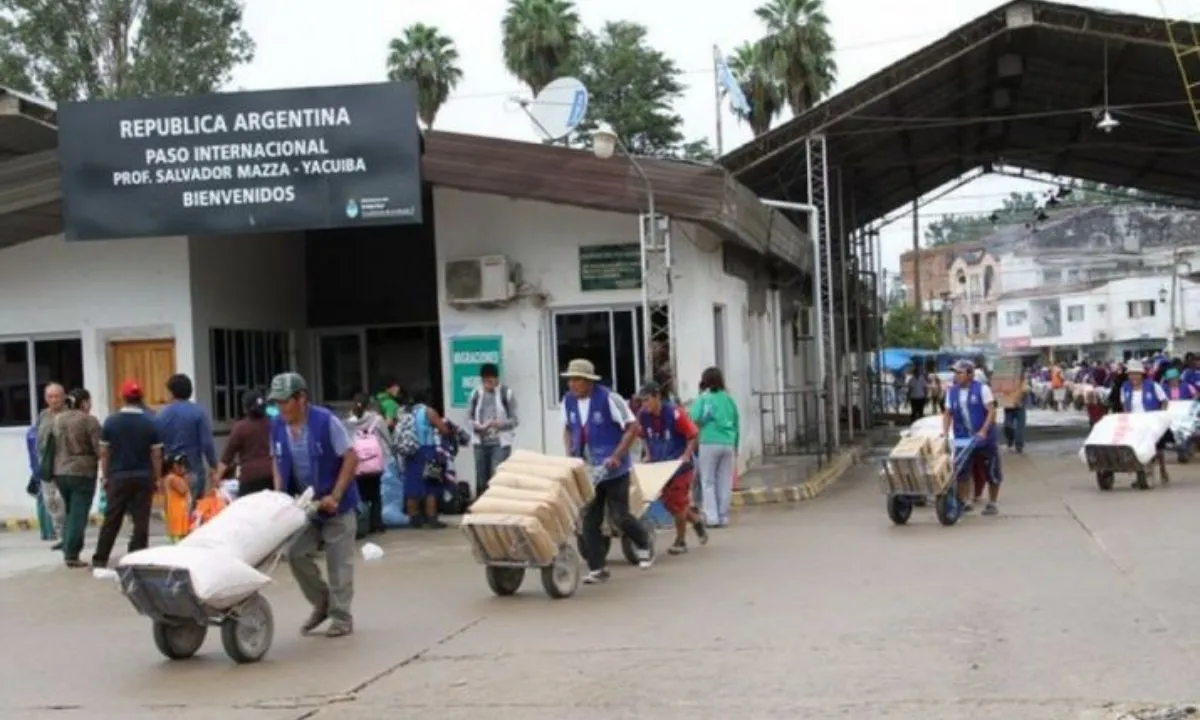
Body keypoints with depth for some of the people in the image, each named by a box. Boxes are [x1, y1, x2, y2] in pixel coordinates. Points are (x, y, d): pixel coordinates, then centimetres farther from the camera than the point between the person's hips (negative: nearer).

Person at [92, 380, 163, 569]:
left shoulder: (111, 422, -2)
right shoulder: (150, 424, -4)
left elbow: (104, 453, 1)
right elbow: (156, 455, -2)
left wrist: (105, 476, 11)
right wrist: (156, 479, 6)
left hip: (118, 477, 1)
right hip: (143, 477, -1)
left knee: (111, 520, 9)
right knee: (141, 521, 2)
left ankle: (100, 559, 11)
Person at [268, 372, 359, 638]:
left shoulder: (326, 421, -19)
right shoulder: (277, 426, -3)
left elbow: (351, 458, -17)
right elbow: (278, 462, 10)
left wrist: (335, 496, -21)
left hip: (337, 505, -5)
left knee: (338, 562, -1)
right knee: (297, 554, 1)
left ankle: (341, 617, 9)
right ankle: (322, 604, 20)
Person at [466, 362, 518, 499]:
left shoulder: (506, 393, -2)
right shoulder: (475, 394, 5)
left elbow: (514, 420, -2)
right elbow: (469, 418, 8)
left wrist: (497, 424, -20)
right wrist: (477, 426, -14)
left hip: (500, 443, -3)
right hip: (480, 443, 3)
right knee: (481, 481, 8)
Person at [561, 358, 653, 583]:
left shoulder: (608, 398, -16)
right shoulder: (568, 401, 1)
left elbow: (632, 427, -12)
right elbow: (567, 429, 17)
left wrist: (616, 456, -18)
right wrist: (570, 455, 1)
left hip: (613, 468, -5)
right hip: (587, 470, 5)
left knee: (618, 515, -2)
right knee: (589, 519, 1)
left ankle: (644, 545, 28)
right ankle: (597, 568, 9)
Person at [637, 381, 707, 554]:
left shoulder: (675, 413, -22)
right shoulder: (643, 415, -8)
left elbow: (694, 436, -14)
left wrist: (686, 455, -22)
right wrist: (649, 455, 1)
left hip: (680, 464, -5)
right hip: (659, 465, 5)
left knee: (678, 503, -1)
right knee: (668, 502, 9)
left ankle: (681, 541, 15)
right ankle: (695, 519, 34)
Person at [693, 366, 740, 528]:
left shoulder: (704, 397, -1)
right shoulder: (729, 399, 11)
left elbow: (696, 418, -13)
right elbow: (737, 425, 14)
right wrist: (735, 446, 22)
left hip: (709, 443, -4)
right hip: (728, 444, 4)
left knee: (708, 482, 2)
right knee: (725, 483, 8)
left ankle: (712, 516, -6)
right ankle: (723, 517, 9)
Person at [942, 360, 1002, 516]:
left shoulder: (982, 389, -8)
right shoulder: (952, 392, 6)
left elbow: (991, 411, -12)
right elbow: (948, 414, 9)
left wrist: (984, 431, -23)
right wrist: (945, 432, -6)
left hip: (984, 438, -4)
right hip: (962, 439, 4)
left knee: (990, 472, 4)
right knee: (962, 472, 1)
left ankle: (993, 503, 17)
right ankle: (963, 502, 10)